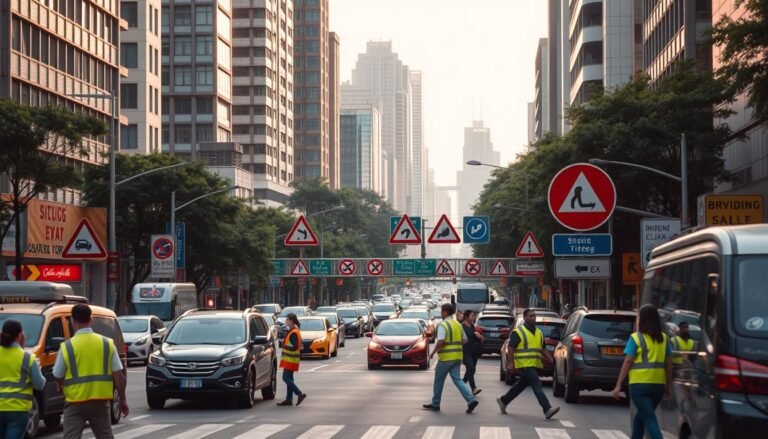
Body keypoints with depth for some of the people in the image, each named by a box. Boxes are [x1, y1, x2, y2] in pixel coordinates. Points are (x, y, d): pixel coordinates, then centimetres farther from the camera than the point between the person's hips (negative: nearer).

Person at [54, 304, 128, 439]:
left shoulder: (67, 347, -7)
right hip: (100, 402, 3)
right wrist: (123, 400, 8)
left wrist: (62, 385, 23)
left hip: (75, 403, -3)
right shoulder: (107, 343, 0)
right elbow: (118, 375, -1)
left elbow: (58, 377, 0)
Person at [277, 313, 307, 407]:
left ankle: (300, 394, -10)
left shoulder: (293, 333, -18)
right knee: (289, 378, 11)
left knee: (286, 378, -11)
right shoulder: (292, 331, 15)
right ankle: (289, 399, 13)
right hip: (289, 359, 10)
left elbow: (295, 347, -23)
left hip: (290, 359, -10)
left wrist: (284, 346, -16)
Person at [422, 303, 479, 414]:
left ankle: (435, 404, 17)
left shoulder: (443, 325, -13)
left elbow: (440, 342, -23)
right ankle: (471, 400, -11)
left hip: (446, 358, -7)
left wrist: (433, 353, -11)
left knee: (439, 381, 8)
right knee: (457, 380, 5)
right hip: (457, 357, 7)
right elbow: (464, 341, 15)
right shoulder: (458, 325, 12)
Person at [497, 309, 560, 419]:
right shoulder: (518, 332, -6)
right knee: (536, 385, -16)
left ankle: (503, 400, 34)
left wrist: (551, 359, 7)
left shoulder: (539, 332, 17)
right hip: (525, 365, -8)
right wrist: (511, 363, -15)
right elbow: (511, 349, -9)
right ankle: (547, 409, -21)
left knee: (521, 385, 16)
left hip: (535, 365, 8)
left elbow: (543, 349, 21)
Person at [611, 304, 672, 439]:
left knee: (650, 420, -7)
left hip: (639, 384, -5)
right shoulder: (663, 338, 8)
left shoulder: (636, 338, -6)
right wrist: (667, 386, 16)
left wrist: (618, 385, -7)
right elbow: (668, 364, 8)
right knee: (640, 417, 22)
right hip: (658, 384, 5)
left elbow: (627, 362, -10)